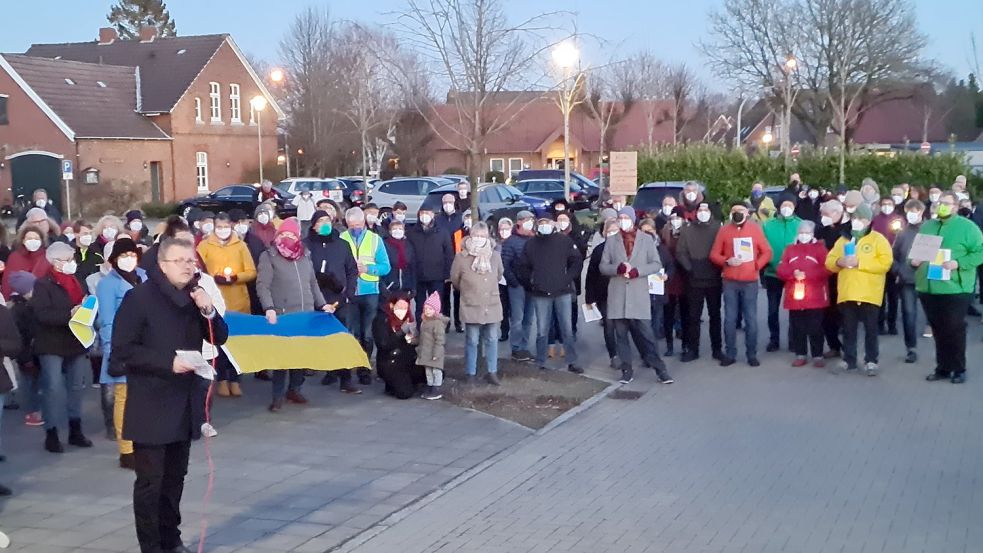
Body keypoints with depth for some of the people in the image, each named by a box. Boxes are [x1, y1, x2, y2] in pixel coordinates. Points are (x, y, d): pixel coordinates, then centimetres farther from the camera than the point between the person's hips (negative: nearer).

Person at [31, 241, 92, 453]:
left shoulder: (76, 282, 14)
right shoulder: (43, 284, -7)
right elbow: (42, 314, -19)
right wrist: (69, 314, -27)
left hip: (76, 343, 7)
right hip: (52, 346, -7)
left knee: (76, 387, 11)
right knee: (54, 389, -7)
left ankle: (75, 431, 20)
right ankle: (51, 434, 1)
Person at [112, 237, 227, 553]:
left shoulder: (196, 296, 8)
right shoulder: (139, 297, -11)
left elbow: (219, 339, 7)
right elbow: (122, 349, -15)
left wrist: (209, 312, -11)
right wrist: (168, 361, -22)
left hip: (185, 403, 6)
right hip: (152, 406, -6)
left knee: (175, 477, 15)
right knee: (150, 480, -1)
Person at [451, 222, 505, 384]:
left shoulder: (495, 256, 1)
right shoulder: (461, 257, -8)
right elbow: (455, 280, 6)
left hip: (492, 306, 3)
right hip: (471, 307, -3)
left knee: (492, 340, 8)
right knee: (472, 341, 1)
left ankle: (492, 372, 19)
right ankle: (471, 374, 12)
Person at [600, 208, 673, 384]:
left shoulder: (647, 239, 5)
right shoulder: (611, 241, 8)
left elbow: (657, 264, 2)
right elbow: (603, 266, 6)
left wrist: (638, 270, -13)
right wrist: (617, 268, -15)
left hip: (639, 294, -2)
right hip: (617, 295, 2)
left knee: (645, 334, -4)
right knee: (621, 334, 4)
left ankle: (660, 369, 4)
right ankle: (627, 370, 13)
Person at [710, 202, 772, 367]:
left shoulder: (755, 229, 3)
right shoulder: (724, 230, 3)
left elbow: (767, 252, 7)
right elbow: (714, 254, 4)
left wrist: (757, 265, -8)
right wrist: (727, 261, -14)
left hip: (750, 281, 0)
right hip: (730, 282, 0)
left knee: (751, 319, 2)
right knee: (730, 319, 3)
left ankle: (752, 355, 10)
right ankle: (730, 354, 10)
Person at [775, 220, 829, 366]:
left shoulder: (820, 248, 4)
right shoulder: (789, 249, 12)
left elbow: (826, 269, -8)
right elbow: (780, 270, 4)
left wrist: (806, 274, -16)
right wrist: (793, 274, -15)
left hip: (814, 297, -3)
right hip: (794, 296, 3)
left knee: (815, 328, -1)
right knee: (797, 327, 6)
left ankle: (818, 356, 7)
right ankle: (800, 355, 15)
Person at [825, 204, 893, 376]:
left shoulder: (878, 239, 1)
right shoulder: (843, 240, 15)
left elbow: (885, 262, -12)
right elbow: (829, 261, 12)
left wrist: (859, 262, -17)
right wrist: (839, 262, -12)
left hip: (869, 294, -4)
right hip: (847, 293, 4)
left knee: (870, 328, 2)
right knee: (848, 328, 9)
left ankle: (871, 361, 8)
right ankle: (848, 360, 16)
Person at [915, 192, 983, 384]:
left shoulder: (967, 226, -4)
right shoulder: (926, 226, 14)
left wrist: (958, 263, -21)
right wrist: (914, 259, 2)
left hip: (954, 288, -5)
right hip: (928, 288, 5)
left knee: (955, 330, 1)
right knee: (938, 330, 11)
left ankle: (959, 369, 13)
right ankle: (942, 367, 20)